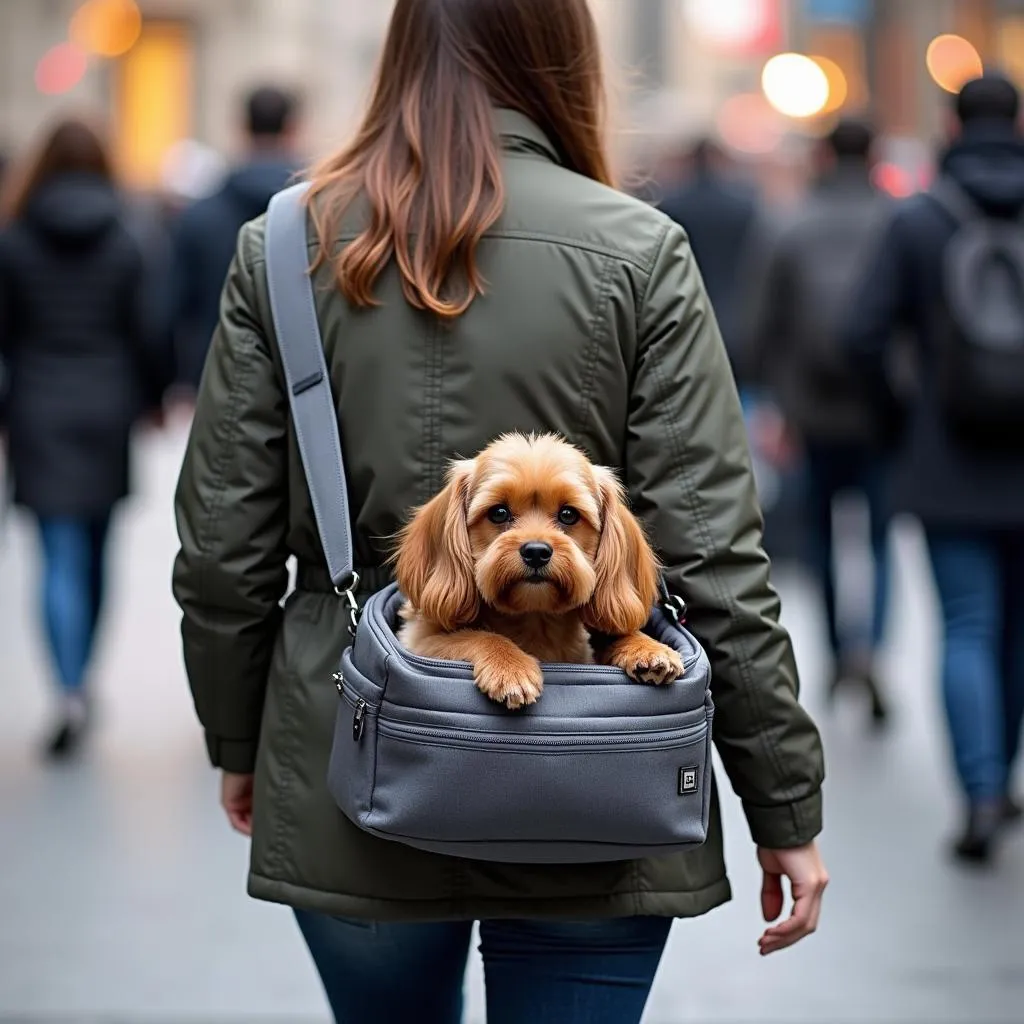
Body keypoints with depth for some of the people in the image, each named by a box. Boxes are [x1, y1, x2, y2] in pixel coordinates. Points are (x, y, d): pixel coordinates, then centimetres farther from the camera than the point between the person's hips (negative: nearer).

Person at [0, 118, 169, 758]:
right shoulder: (124, 243, -3)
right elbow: (146, 331, -2)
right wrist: (153, 396, 13)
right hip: (106, 411, 2)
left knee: (61, 559, -4)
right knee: (95, 553, 16)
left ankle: (72, 693, -19)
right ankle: (82, 679, 28)